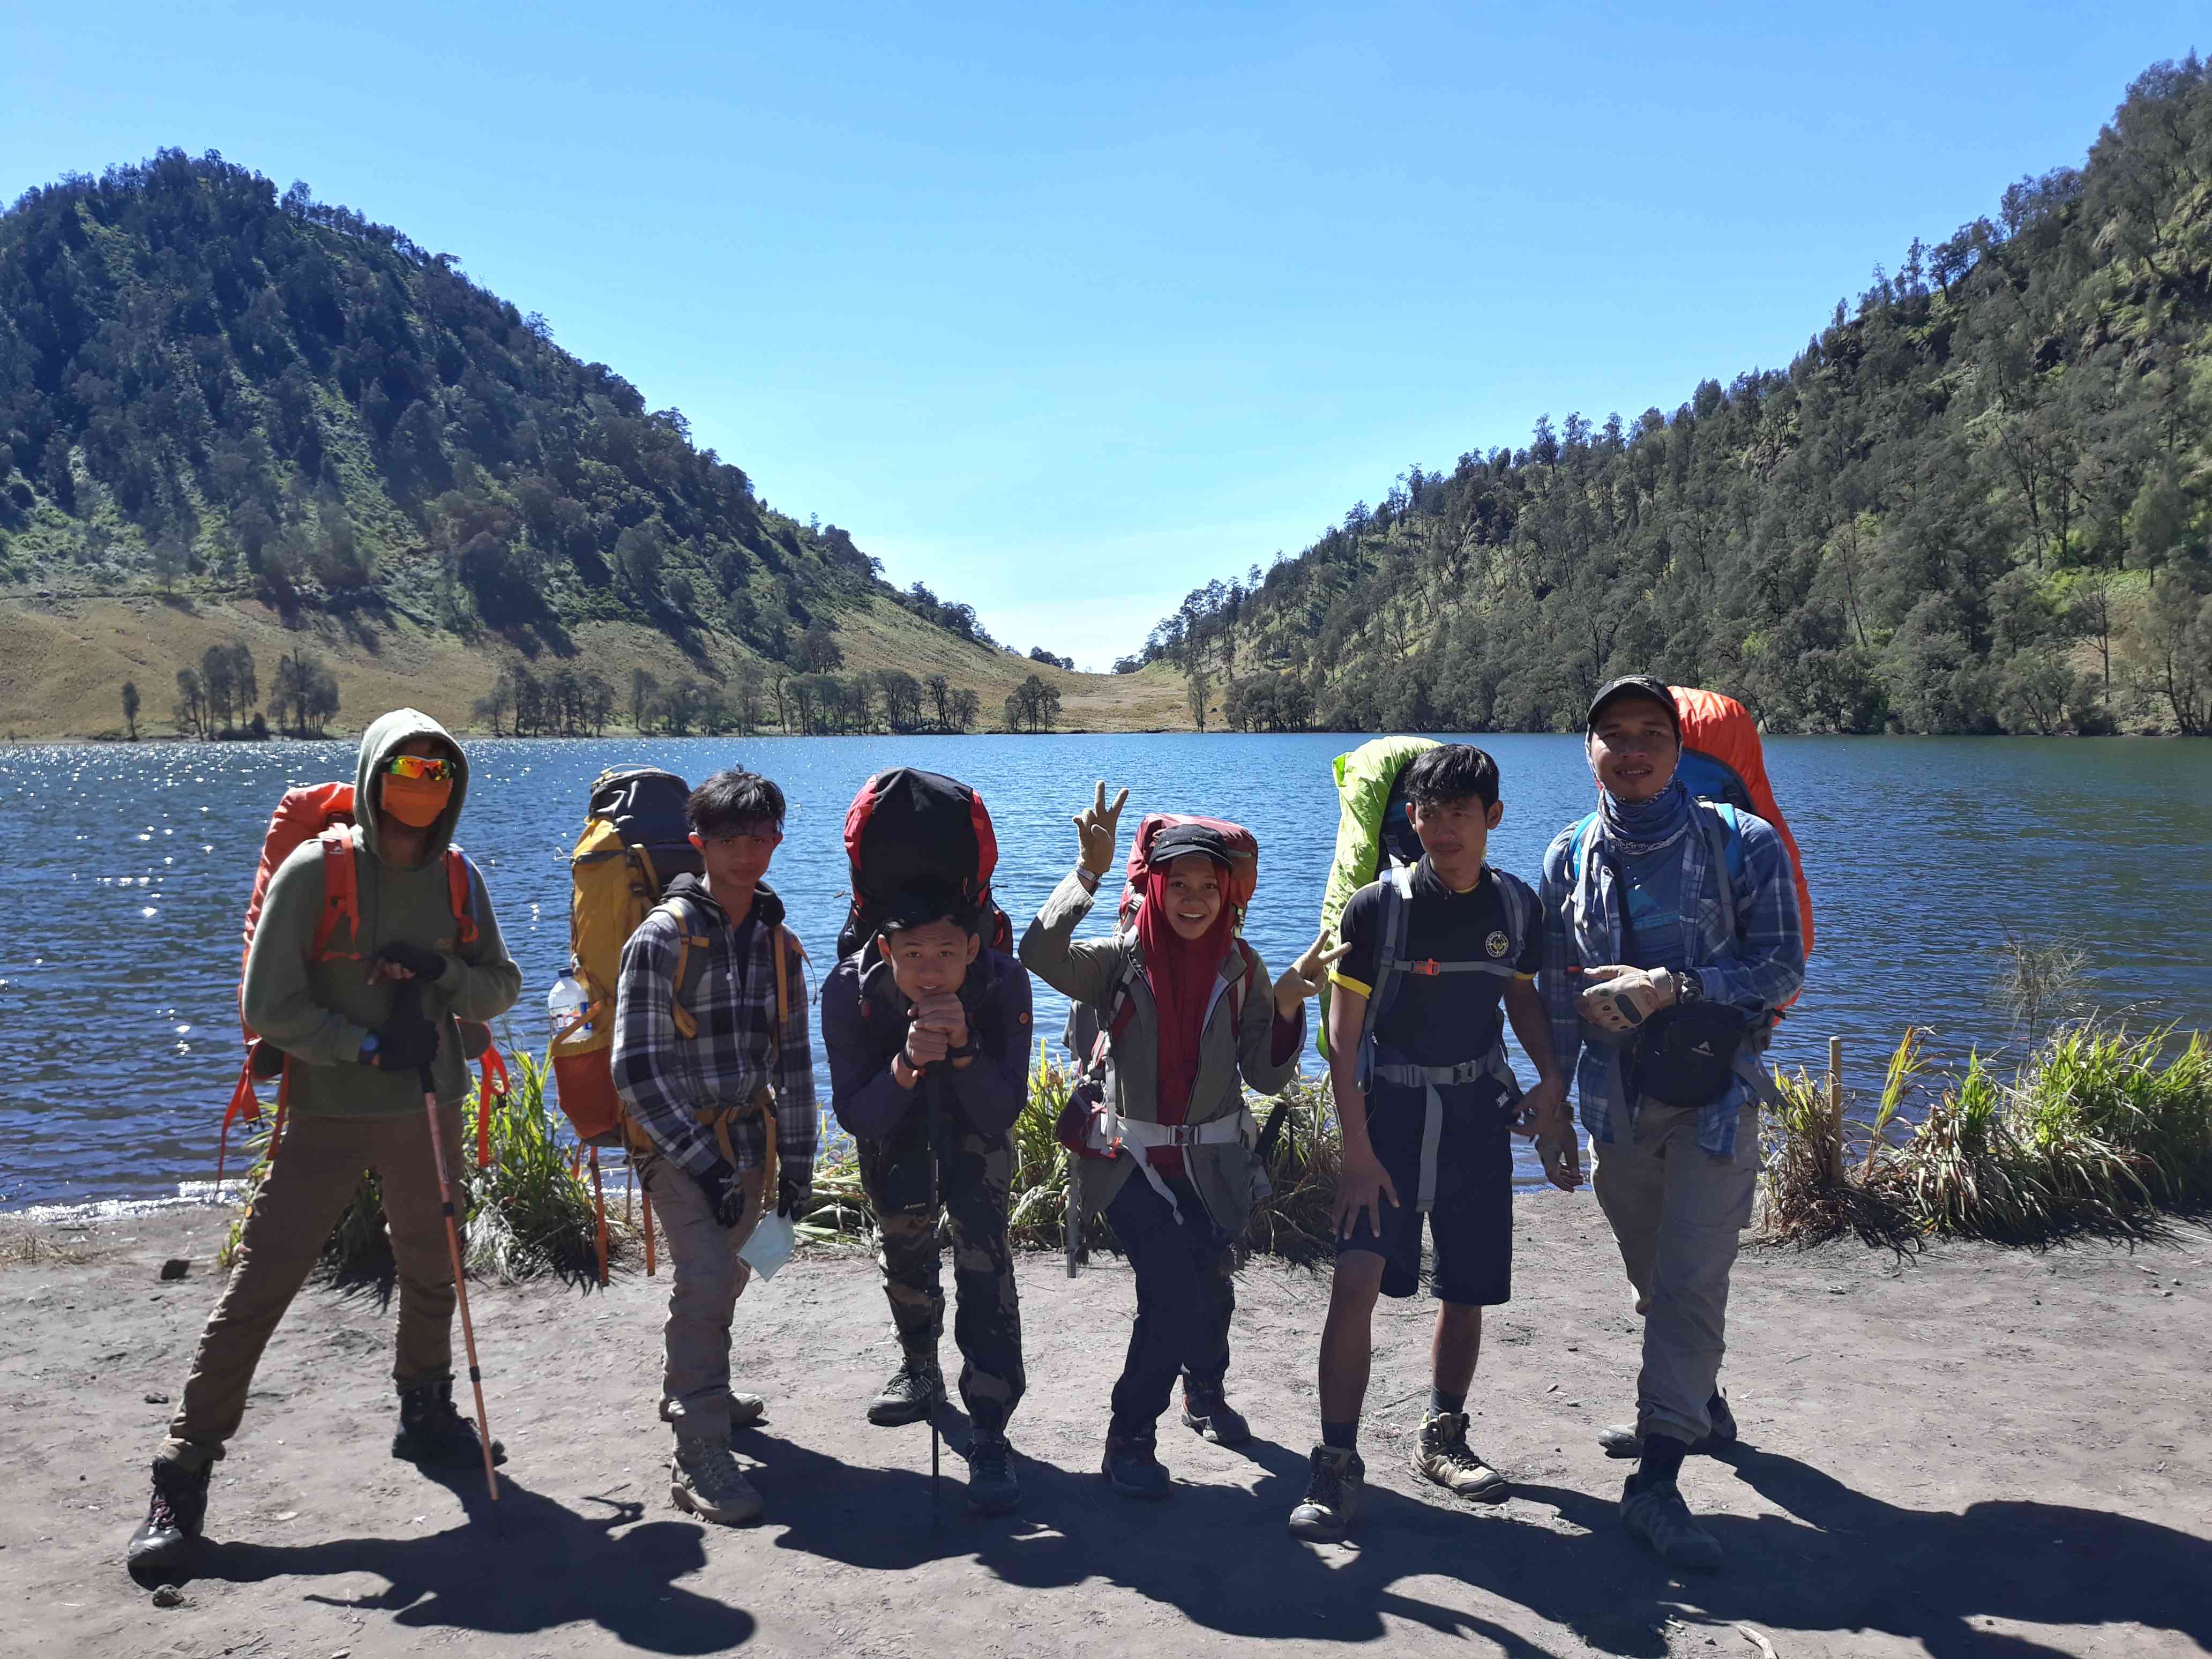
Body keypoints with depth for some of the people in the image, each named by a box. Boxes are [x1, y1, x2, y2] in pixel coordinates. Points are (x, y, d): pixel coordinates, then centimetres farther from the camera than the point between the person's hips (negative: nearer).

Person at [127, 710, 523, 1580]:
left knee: (432, 1277, 18)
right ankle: (182, 1480, 4)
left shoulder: (457, 882, 4)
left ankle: (426, 1418, 40)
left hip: (428, 1112, 5)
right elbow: (271, 1008, -12)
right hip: (327, 1116, -4)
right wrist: (370, 1047, -18)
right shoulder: (314, 872, -10)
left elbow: (501, 989, 7)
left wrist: (440, 973, -12)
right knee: (256, 1289, -5)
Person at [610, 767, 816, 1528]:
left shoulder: (778, 943, 5)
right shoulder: (662, 938, -13)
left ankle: (689, 1389, 42)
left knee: (725, 1277, 17)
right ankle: (698, 1453, -8)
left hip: (750, 1140, 6)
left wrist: (797, 1162, 9)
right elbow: (638, 1069, -16)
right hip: (678, 1142, -6)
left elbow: (793, 1059, 12)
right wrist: (702, 1162, -18)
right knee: (706, 1278, -17)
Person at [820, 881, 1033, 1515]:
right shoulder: (849, 990, -34)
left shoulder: (1004, 983, -35)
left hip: (972, 1114, -2)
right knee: (902, 1236, 17)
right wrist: (906, 1064, -48)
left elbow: (1001, 1114, -33)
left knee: (983, 1248, -17)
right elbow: (855, 1117, -30)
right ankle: (919, 1369, 45)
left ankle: (989, 1434, -13)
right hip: (890, 1115, 2)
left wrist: (963, 1048, -50)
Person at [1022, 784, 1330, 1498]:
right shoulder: (1121, 961, -10)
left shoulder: (1240, 968, -2)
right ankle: (1129, 1442, 2)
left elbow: (1266, 1076, -4)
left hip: (1213, 1164, 3)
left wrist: (1286, 1004, -20)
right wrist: (1090, 870, -35)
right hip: (1134, 1160, -3)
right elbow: (1040, 954, -30)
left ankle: (1206, 1392, 46)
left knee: (1209, 1292, 13)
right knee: (1172, 1294, -17)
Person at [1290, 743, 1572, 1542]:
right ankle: (1337, 1465, -6)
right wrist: (1357, 1150, -14)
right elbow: (1344, 1034, -9)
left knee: (1466, 1292, 10)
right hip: (1390, 1111, -3)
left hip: (1478, 1117, 4)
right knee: (1356, 1279, -16)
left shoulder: (1516, 906, 0)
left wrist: (1552, 1078, 0)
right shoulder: (1378, 906, -11)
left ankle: (1443, 1438, 32)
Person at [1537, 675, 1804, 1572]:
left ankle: (1657, 1480, -5)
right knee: (1654, 1280, 17)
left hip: (1714, 1095, -4)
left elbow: (1781, 966, -9)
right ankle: (1697, 1405, 42)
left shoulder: (1743, 845, -6)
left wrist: (1672, 985, -22)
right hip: (1617, 1100, 4)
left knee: (1690, 1286, -10)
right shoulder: (1570, 858, 4)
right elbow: (1557, 993, 11)